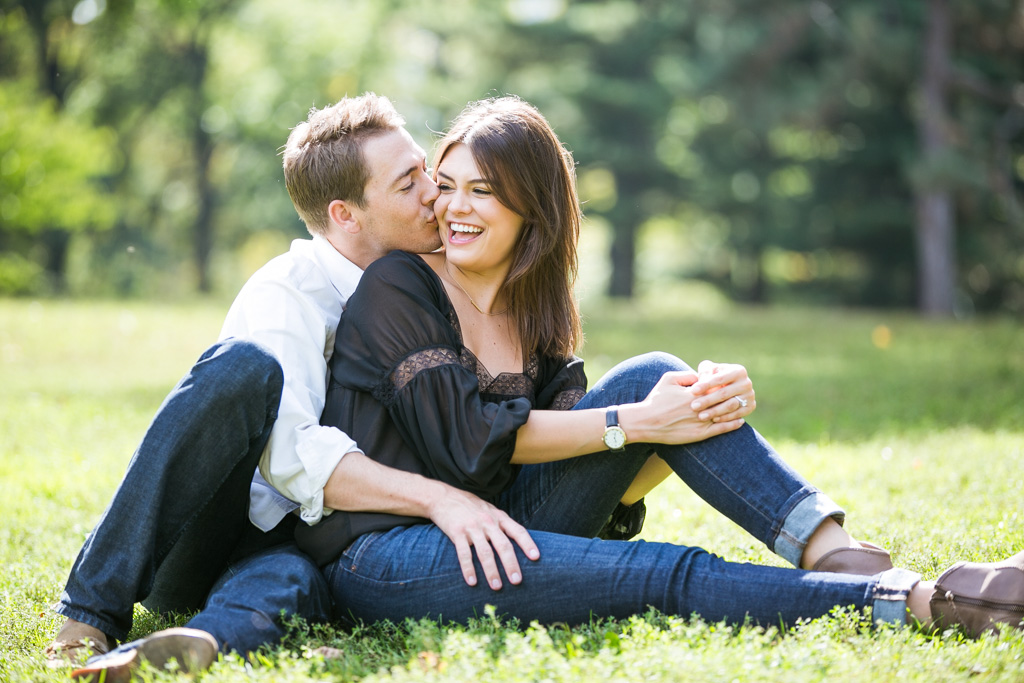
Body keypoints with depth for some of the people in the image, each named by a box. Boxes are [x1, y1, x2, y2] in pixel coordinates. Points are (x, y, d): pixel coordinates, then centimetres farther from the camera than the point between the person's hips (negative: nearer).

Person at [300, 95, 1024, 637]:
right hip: (380, 560, -6)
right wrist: (636, 424, -18)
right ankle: (905, 602, -26)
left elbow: (568, 431, 1)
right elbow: (468, 439, -16)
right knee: (667, 576, -27)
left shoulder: (532, 314, 13)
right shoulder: (396, 288, -6)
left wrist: (701, 413, -17)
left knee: (653, 376, -13)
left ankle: (835, 551, -24)